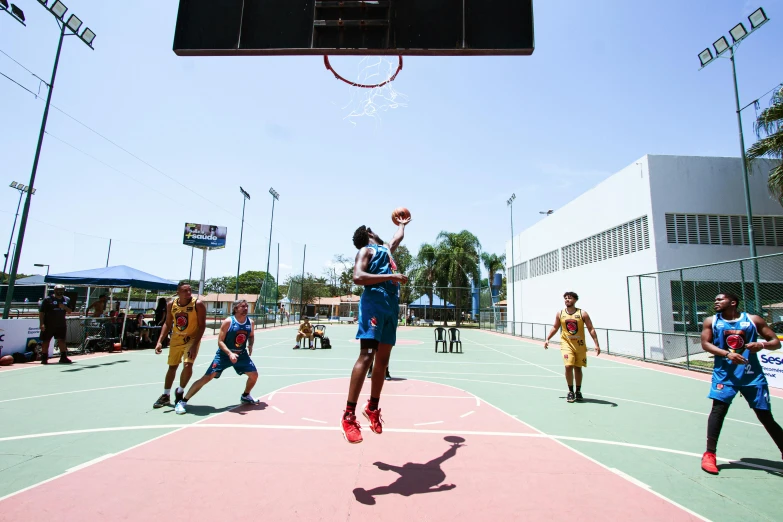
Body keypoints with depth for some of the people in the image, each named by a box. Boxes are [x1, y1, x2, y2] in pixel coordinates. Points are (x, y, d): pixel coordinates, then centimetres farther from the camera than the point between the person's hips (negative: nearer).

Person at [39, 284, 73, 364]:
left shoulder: (67, 300, 8)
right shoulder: (48, 299, -5)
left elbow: (70, 311, 11)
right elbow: (41, 312, -7)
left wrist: (64, 307, -11)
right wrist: (42, 323, -15)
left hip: (61, 325, 4)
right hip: (49, 325, -4)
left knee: (61, 340, 6)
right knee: (46, 341, 4)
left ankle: (63, 357, 10)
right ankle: (44, 358, 12)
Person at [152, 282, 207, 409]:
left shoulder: (198, 304, -21)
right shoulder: (171, 304, -7)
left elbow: (202, 325, -19)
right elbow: (167, 324, 5)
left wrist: (195, 345, -25)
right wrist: (160, 341, -4)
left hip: (192, 338, -4)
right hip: (176, 339, 5)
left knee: (187, 365, -18)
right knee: (172, 366, 15)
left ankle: (180, 392, 9)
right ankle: (166, 396, 33)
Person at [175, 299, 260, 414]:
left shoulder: (250, 322, -4)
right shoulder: (228, 321, -18)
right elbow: (220, 341, -17)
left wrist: (250, 345, -6)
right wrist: (230, 353, -31)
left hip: (241, 355, 5)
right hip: (224, 354, -4)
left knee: (254, 375, 1)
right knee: (207, 377, -12)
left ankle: (245, 396, 30)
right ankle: (182, 402, 2)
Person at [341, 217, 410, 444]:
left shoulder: (386, 249, 28)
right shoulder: (366, 250, 3)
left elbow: (398, 237, 49)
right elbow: (358, 277, -13)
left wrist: (402, 224, 64)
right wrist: (390, 276, -18)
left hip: (391, 305, 9)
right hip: (374, 302, -8)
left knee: (383, 359, 9)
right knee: (366, 355, -15)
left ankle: (372, 408, 22)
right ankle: (349, 415, -11)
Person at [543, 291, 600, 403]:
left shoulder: (582, 314, -6)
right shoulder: (560, 314, 0)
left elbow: (591, 329, -5)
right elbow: (555, 327, 13)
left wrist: (596, 344, -11)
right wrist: (547, 339, 9)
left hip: (580, 345, 0)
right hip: (566, 344, 0)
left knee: (578, 368, 10)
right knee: (568, 366, -13)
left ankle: (578, 391, 28)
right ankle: (570, 392, 4)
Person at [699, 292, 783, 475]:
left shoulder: (753, 320, 5)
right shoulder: (711, 321, 5)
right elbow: (705, 343, -2)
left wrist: (762, 345, -16)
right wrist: (727, 354, -18)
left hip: (752, 375, 1)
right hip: (724, 374, -1)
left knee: (765, 416, 6)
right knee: (718, 408, -12)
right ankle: (709, 454, -8)